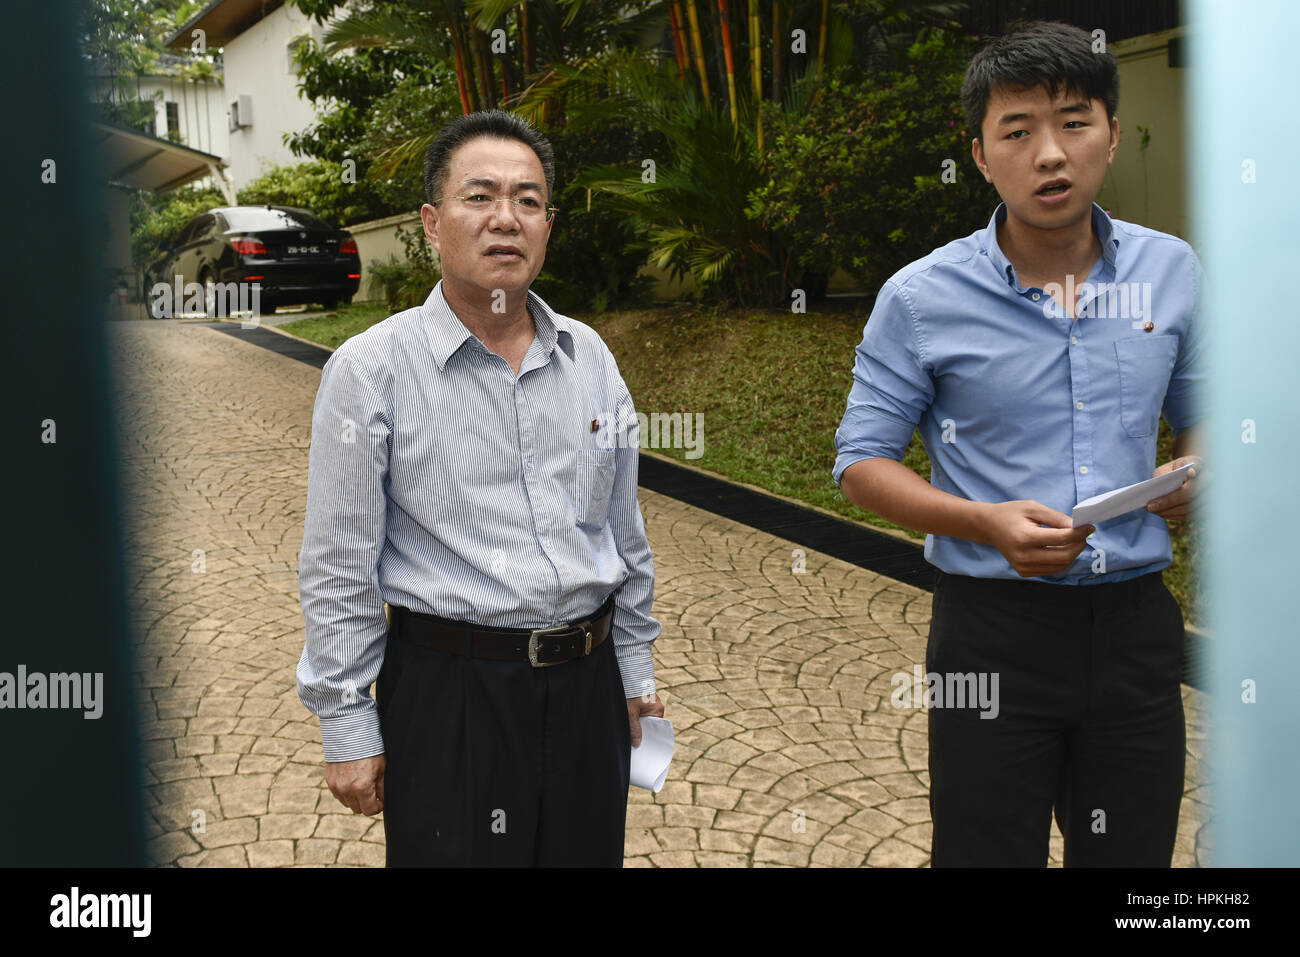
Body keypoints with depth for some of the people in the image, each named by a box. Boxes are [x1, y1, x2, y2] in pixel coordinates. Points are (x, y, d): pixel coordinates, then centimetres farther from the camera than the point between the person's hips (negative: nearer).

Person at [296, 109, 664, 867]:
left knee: (590, 853, 17)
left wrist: (635, 669, 14)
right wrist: (347, 725, -5)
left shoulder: (590, 357, 5)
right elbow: (338, 571, -6)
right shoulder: (370, 370, -8)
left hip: (588, 687, 5)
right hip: (451, 693, -4)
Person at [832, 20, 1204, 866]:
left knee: (1133, 853, 17)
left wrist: (1195, 476, -7)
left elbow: (1203, 417, 17)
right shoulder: (921, 298, -7)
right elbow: (862, 462, -3)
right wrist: (988, 522, -19)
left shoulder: (1173, 271, 4)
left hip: (1136, 622, 4)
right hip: (994, 629, -3)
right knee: (985, 851, 10)